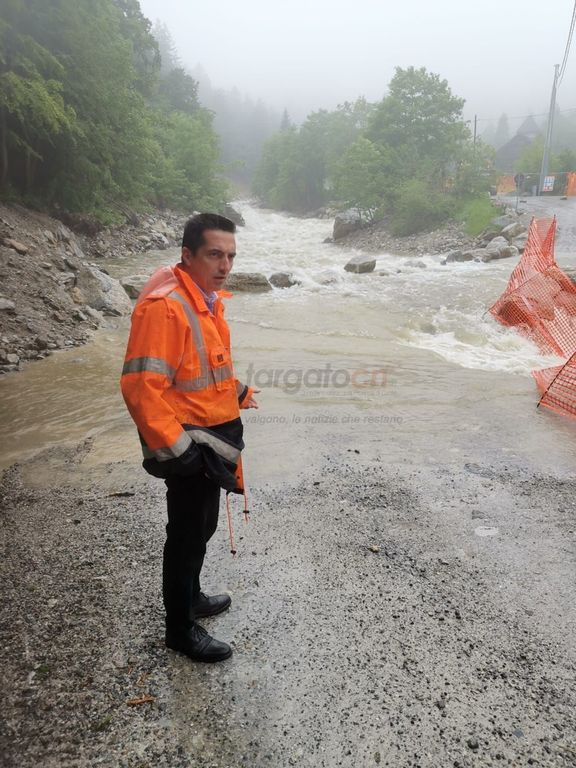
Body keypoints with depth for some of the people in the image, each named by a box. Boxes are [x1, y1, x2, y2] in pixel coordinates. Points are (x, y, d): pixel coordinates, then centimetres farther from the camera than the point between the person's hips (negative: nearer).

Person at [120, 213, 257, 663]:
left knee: (202, 527, 24)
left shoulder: (208, 297, 6)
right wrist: (173, 447, -25)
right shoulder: (165, 305, -25)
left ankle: (190, 597, 46)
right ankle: (181, 629, 28)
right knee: (188, 535, 7)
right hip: (190, 447, -9)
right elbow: (141, 387, -28)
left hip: (213, 440, 9)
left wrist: (236, 393, 23)